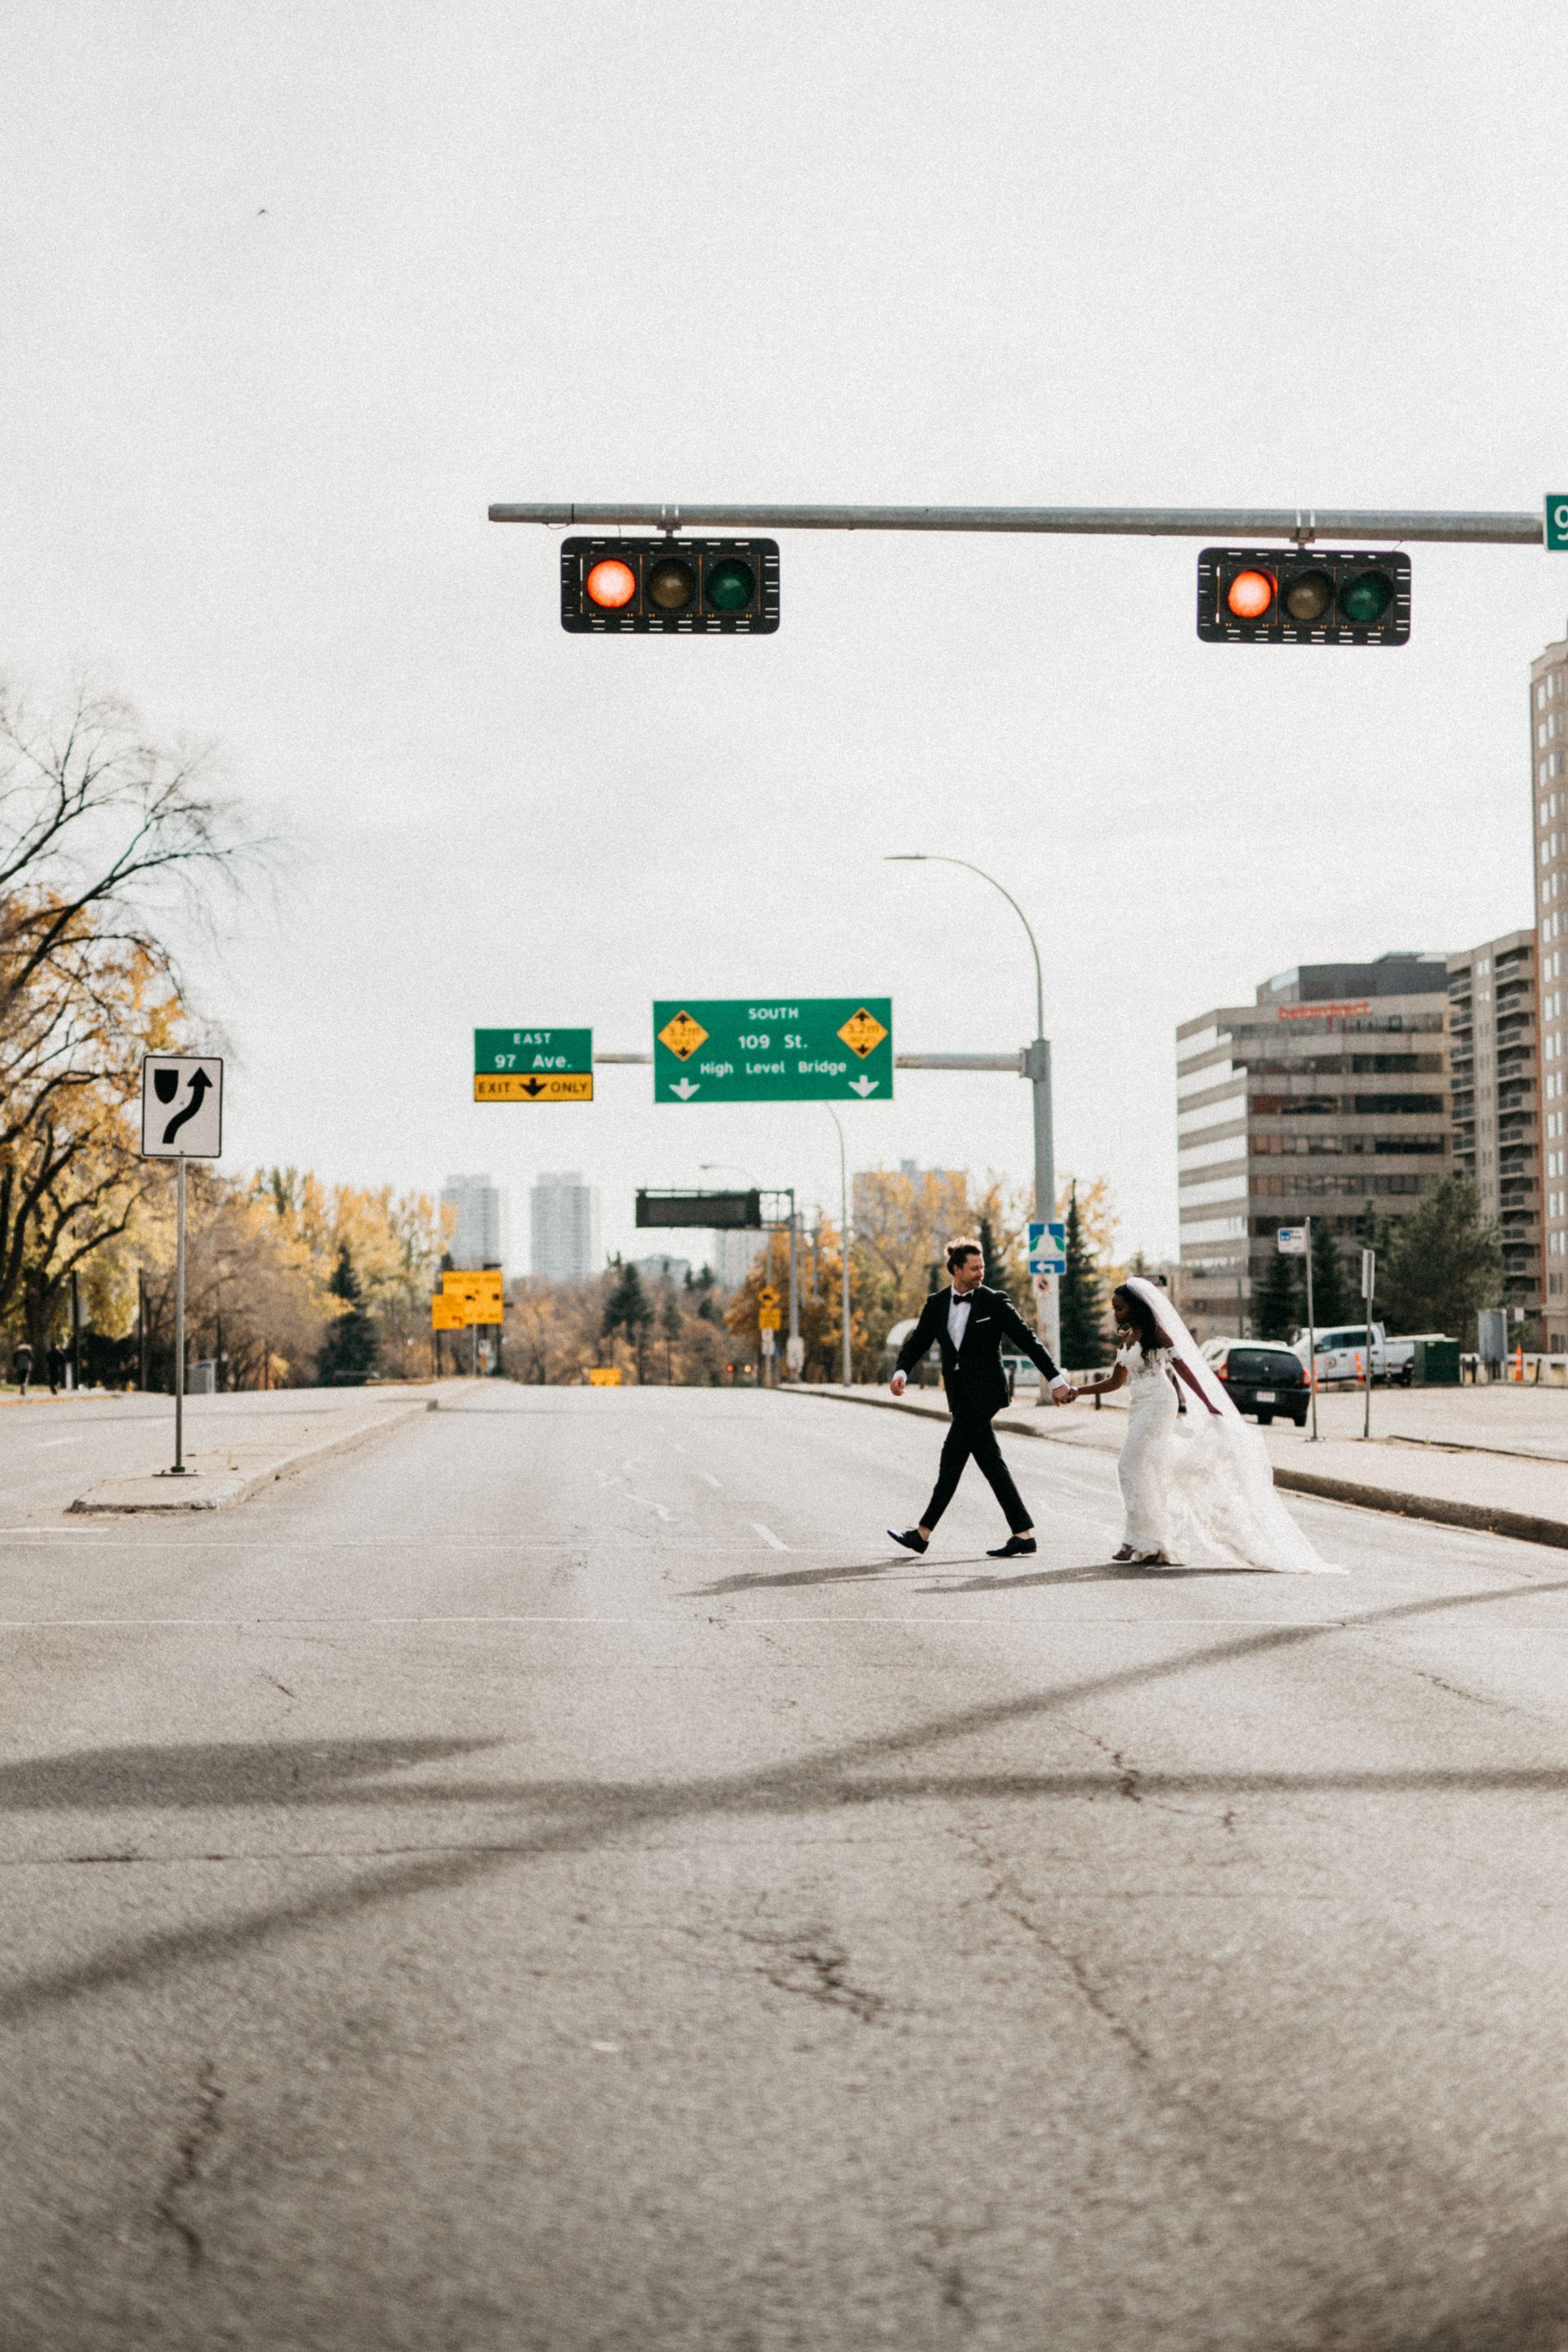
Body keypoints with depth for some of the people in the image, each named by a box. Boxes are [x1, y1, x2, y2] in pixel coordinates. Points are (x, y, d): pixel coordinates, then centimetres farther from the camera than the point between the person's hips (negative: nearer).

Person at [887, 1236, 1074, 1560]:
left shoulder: (994, 1302, -4)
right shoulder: (936, 1304, 9)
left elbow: (1028, 1341, -3)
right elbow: (917, 1342, 7)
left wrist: (1055, 1380, -7)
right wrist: (901, 1371, -13)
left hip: (983, 1390, -6)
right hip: (960, 1393, 6)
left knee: (952, 1456, -8)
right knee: (990, 1463, 5)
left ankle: (924, 1532, -4)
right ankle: (1023, 1533, 8)